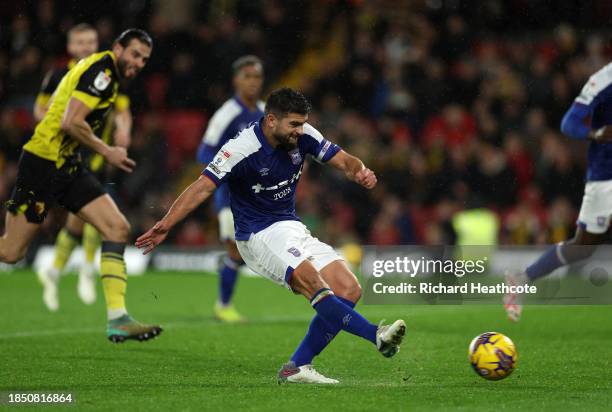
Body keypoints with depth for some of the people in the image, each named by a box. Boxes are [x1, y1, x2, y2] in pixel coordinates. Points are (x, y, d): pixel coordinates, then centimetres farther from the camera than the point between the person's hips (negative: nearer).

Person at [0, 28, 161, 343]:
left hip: (68, 167, 10)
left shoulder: (106, 75, 15)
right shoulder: (101, 70, -14)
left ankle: (117, 319, -9)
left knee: (118, 228, -4)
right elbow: (71, 122, -23)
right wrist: (107, 152, -12)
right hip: (43, 162, -10)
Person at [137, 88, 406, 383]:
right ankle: (376, 336, -34)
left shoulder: (303, 136, -3)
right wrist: (165, 225, -31)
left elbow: (343, 161, 4)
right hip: (258, 235, -7)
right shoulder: (242, 148, -20)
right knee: (312, 281, -31)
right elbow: (202, 187, -22)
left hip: (292, 227, 7)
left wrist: (360, 171, -20)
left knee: (348, 290, -6)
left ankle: (296, 368, -5)